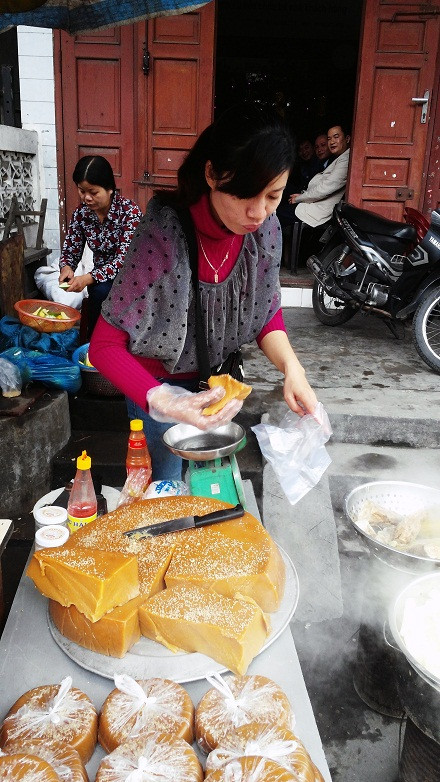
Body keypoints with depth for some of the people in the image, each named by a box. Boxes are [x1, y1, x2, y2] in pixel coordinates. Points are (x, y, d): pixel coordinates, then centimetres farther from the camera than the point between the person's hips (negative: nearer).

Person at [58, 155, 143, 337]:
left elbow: (125, 259, -23)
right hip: (102, 280, 3)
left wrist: (89, 278, -36)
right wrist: (66, 267, -20)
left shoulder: (130, 211, -17)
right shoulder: (80, 214, -2)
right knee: (101, 291, -32)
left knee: (101, 290, -34)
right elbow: (70, 252, 6)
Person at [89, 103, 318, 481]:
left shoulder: (265, 228, -17)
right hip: (159, 383, -4)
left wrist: (291, 367, -21)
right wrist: (163, 402, -44)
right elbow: (104, 345, -29)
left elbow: (267, 312, -2)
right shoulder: (164, 235, -33)